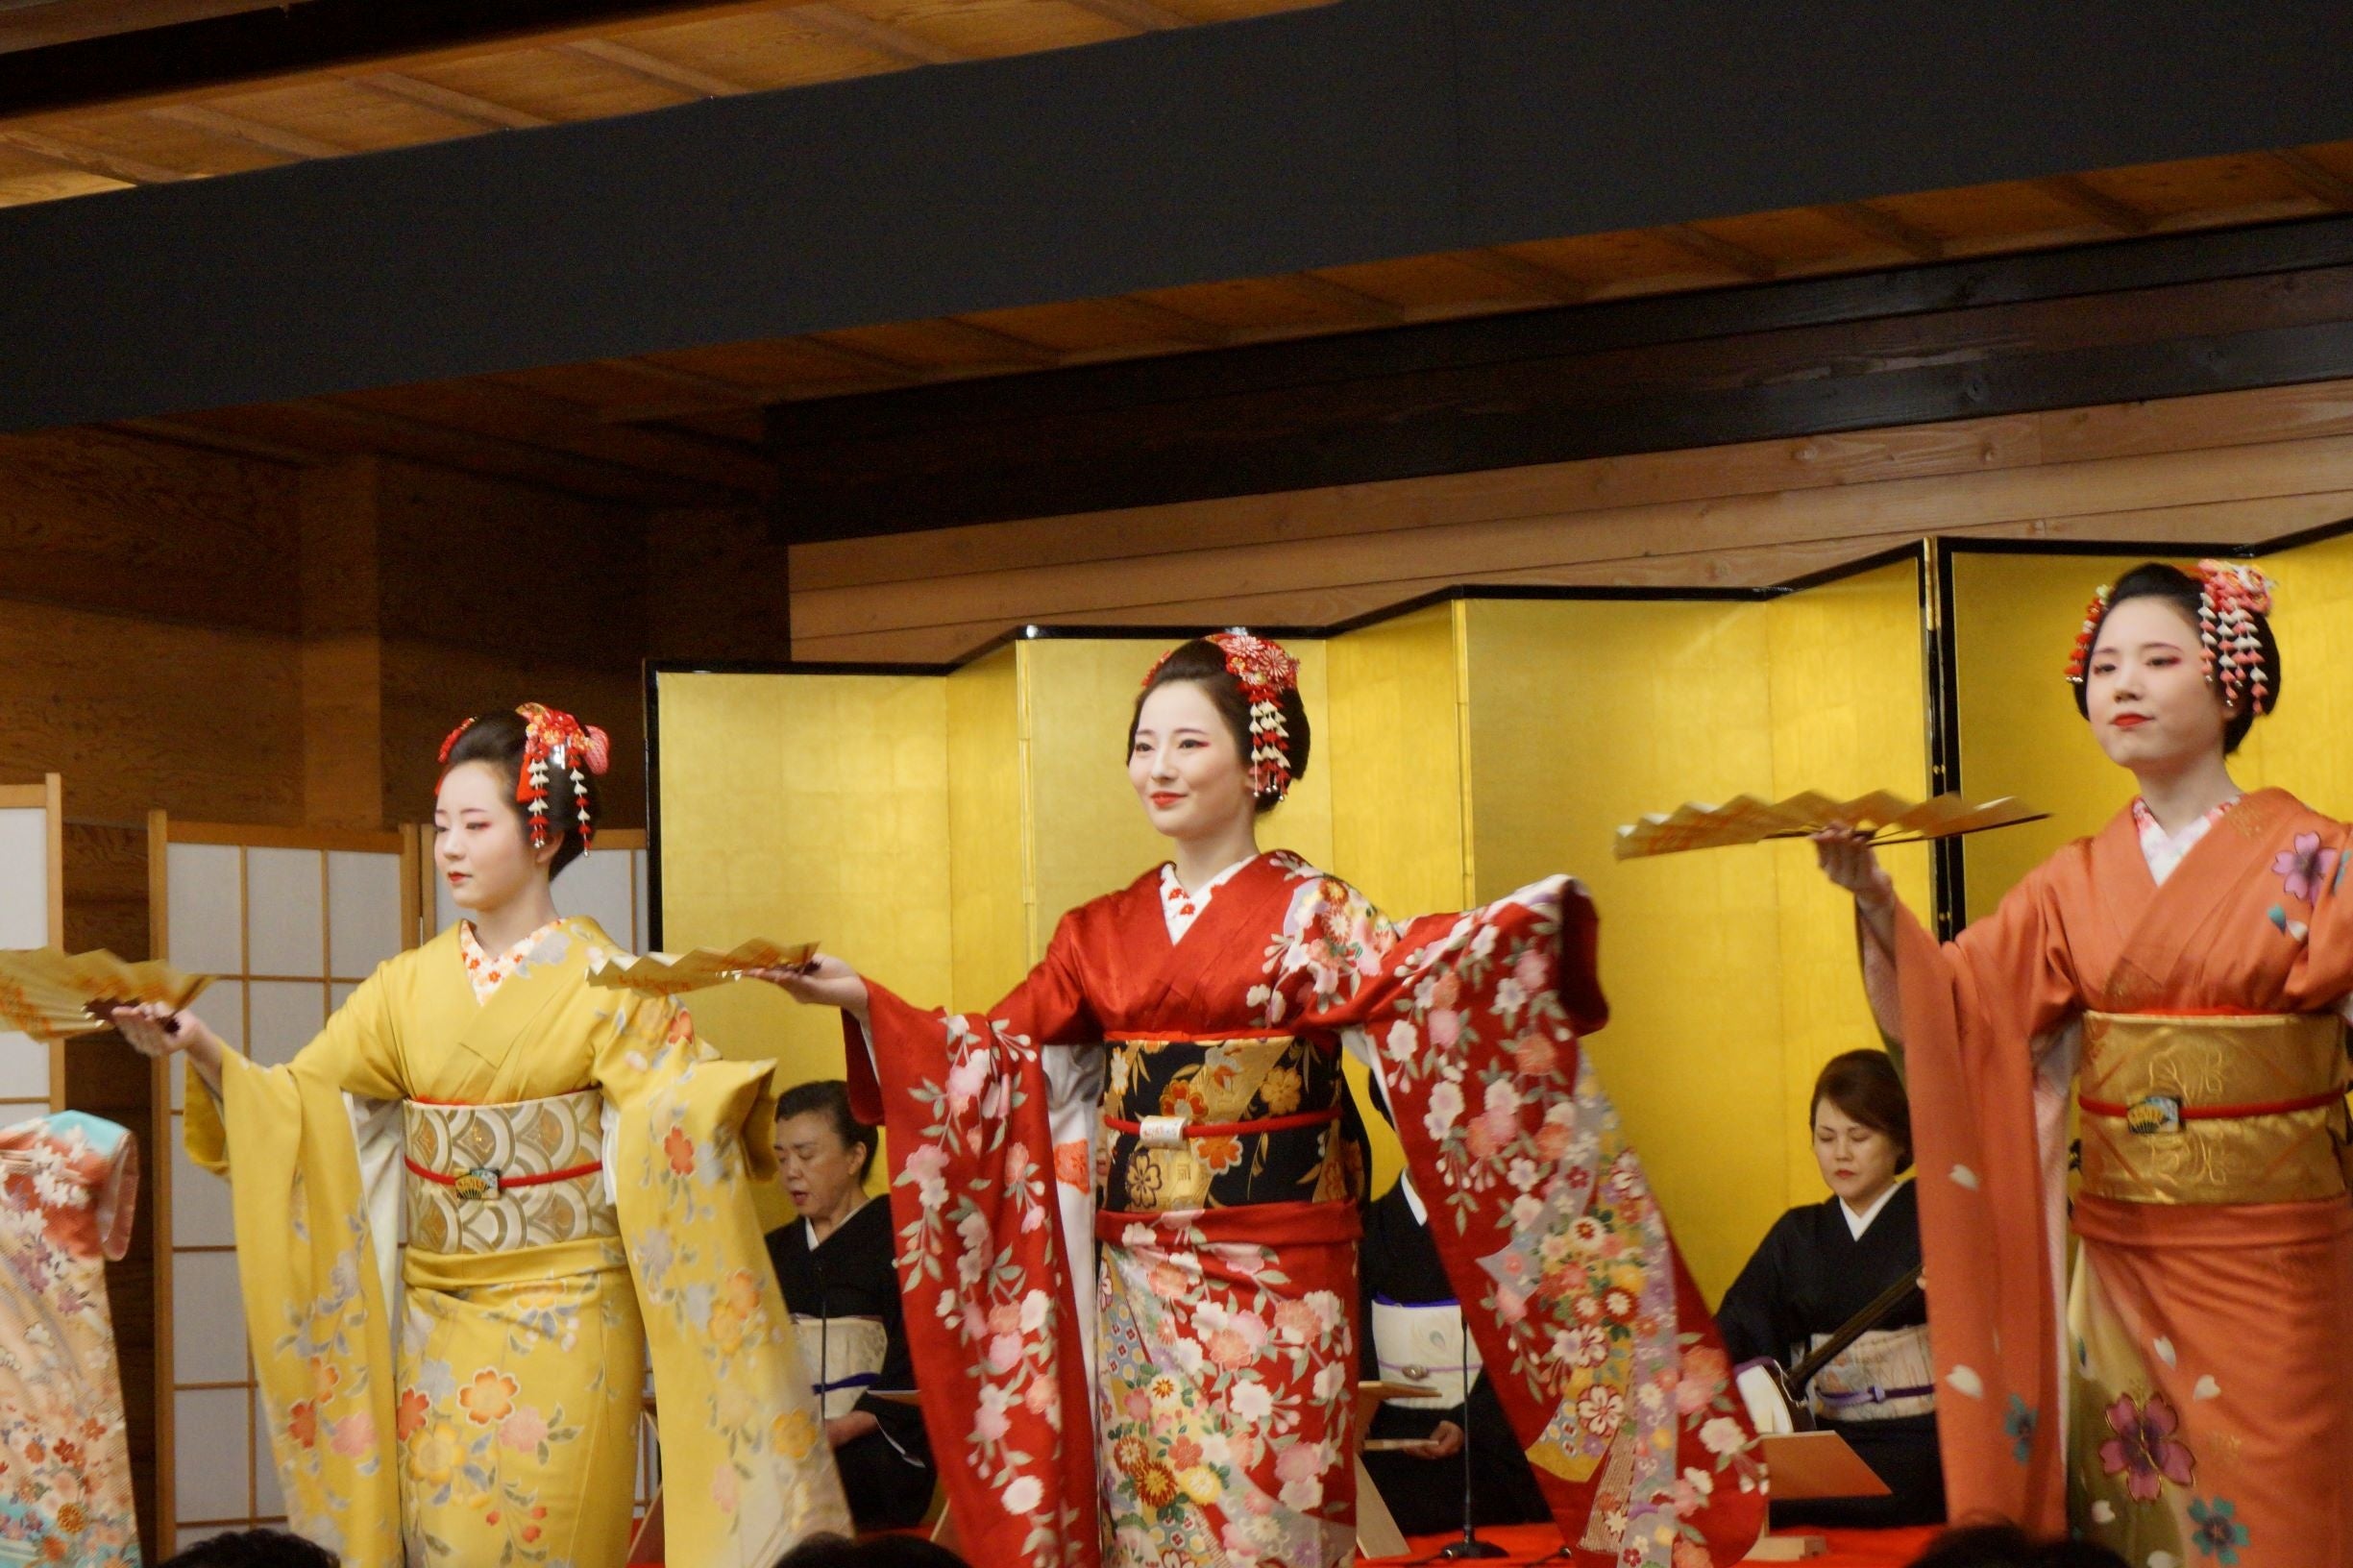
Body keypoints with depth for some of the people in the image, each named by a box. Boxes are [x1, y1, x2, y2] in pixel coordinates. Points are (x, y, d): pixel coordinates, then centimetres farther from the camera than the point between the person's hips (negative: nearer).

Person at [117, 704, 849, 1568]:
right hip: (437, 1326, 4)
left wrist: (721, 1087, -35)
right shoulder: (412, 985, 8)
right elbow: (297, 1104, 3)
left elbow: (673, 1121, -13)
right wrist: (201, 1050, -14)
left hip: (562, 1327, -4)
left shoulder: (603, 980, -4)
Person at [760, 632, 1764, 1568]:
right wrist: (858, 999, 1)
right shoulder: (1103, 932, 10)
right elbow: (1001, 1049, 8)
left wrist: (1511, 932, -38)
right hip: (1138, 1285, 4)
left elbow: (1401, 986, -20)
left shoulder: (1309, 914, -3)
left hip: (1273, 1286, -4)